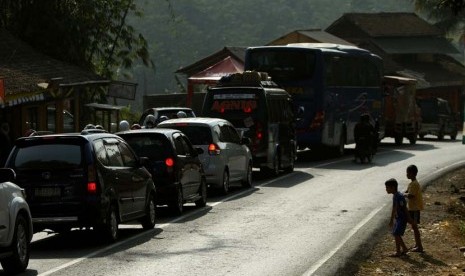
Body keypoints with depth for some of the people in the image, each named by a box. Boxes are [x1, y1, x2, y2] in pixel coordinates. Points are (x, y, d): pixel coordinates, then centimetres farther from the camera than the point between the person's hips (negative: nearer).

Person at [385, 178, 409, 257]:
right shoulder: (394, 196, 8)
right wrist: (391, 220, 22)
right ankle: (404, 248, 24)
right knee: (396, 234, 12)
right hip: (397, 218, 10)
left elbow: (404, 208, -21)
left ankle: (398, 252, -1)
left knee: (396, 234, -9)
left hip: (402, 218, -10)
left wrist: (408, 219, -19)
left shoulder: (399, 196, -23)